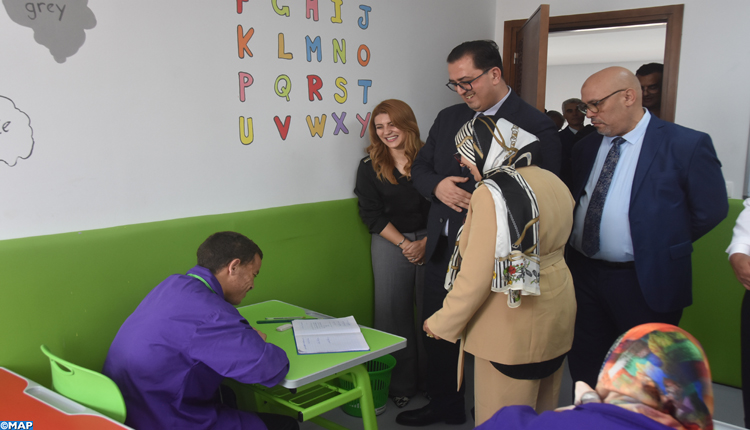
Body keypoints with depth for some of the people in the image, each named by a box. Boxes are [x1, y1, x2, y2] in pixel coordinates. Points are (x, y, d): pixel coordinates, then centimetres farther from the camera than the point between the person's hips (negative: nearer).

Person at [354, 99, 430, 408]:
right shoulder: (369, 167, 2)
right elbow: (371, 214, -1)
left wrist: (425, 242, -9)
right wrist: (404, 244, -9)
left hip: (431, 241, 0)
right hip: (390, 243, 0)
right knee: (394, 311, 2)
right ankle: (402, 383, 15)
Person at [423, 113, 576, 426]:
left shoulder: (492, 192, -19)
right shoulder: (555, 183, 4)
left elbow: (477, 274, -21)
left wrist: (443, 324, -10)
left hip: (512, 326, -8)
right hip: (558, 316, 8)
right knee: (543, 409, 22)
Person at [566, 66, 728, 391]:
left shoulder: (686, 145, -11)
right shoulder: (585, 148, 7)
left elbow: (710, 210, -7)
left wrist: (661, 247, -1)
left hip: (645, 283, -5)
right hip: (583, 275, 5)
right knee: (583, 367, 17)